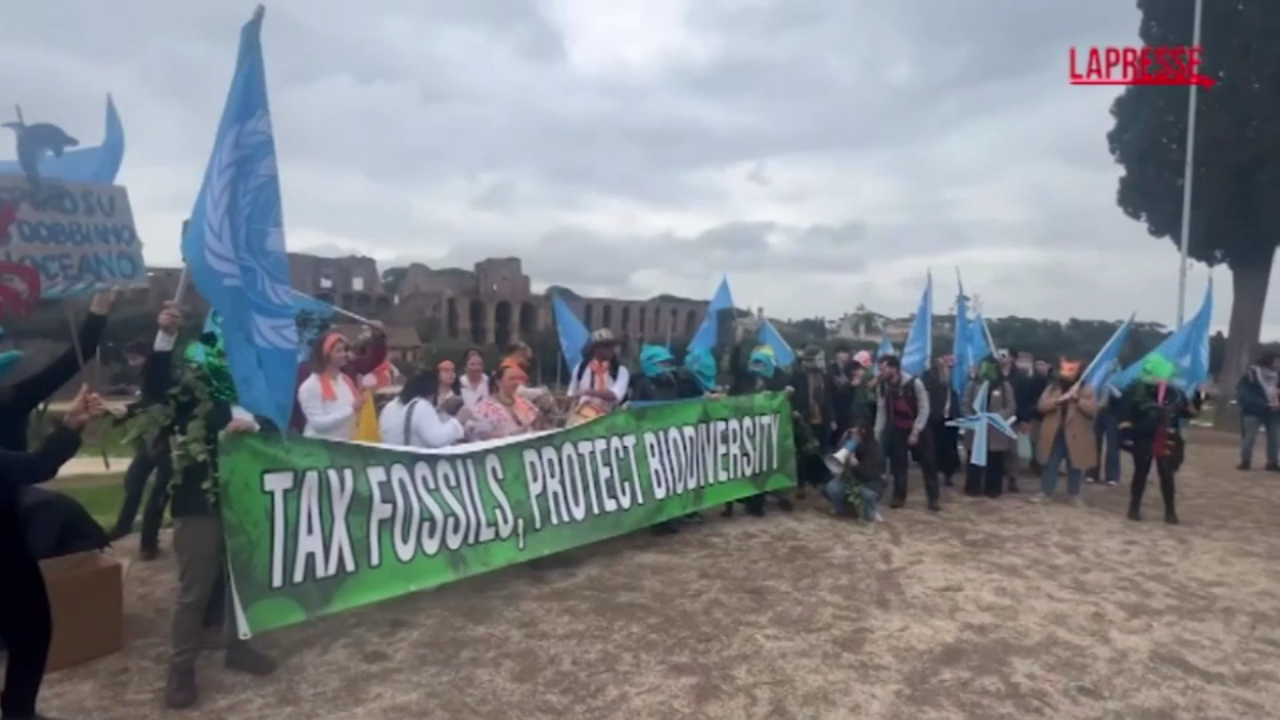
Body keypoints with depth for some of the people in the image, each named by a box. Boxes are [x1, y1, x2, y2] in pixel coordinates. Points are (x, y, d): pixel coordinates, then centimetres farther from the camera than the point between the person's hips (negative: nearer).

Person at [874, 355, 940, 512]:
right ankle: (899, 496, 19)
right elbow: (881, 411, -5)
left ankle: (934, 498, 14)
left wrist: (915, 432, -19)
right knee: (897, 463, 5)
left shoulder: (914, 383, -24)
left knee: (927, 463, 3)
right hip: (897, 429, 4)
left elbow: (924, 409, -17)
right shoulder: (882, 386, -10)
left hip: (919, 428, -3)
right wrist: (877, 434, -9)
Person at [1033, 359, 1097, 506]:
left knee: (1074, 466, 7)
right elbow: (1041, 406, -7)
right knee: (1050, 464, 5)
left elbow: (1093, 410, -11)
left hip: (1075, 435, -1)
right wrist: (1060, 399, -20)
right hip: (1054, 433, 1)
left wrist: (1077, 398, -21)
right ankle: (1045, 491, 14)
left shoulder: (1085, 390, 1)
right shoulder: (1052, 387, 5)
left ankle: (1074, 493, 21)